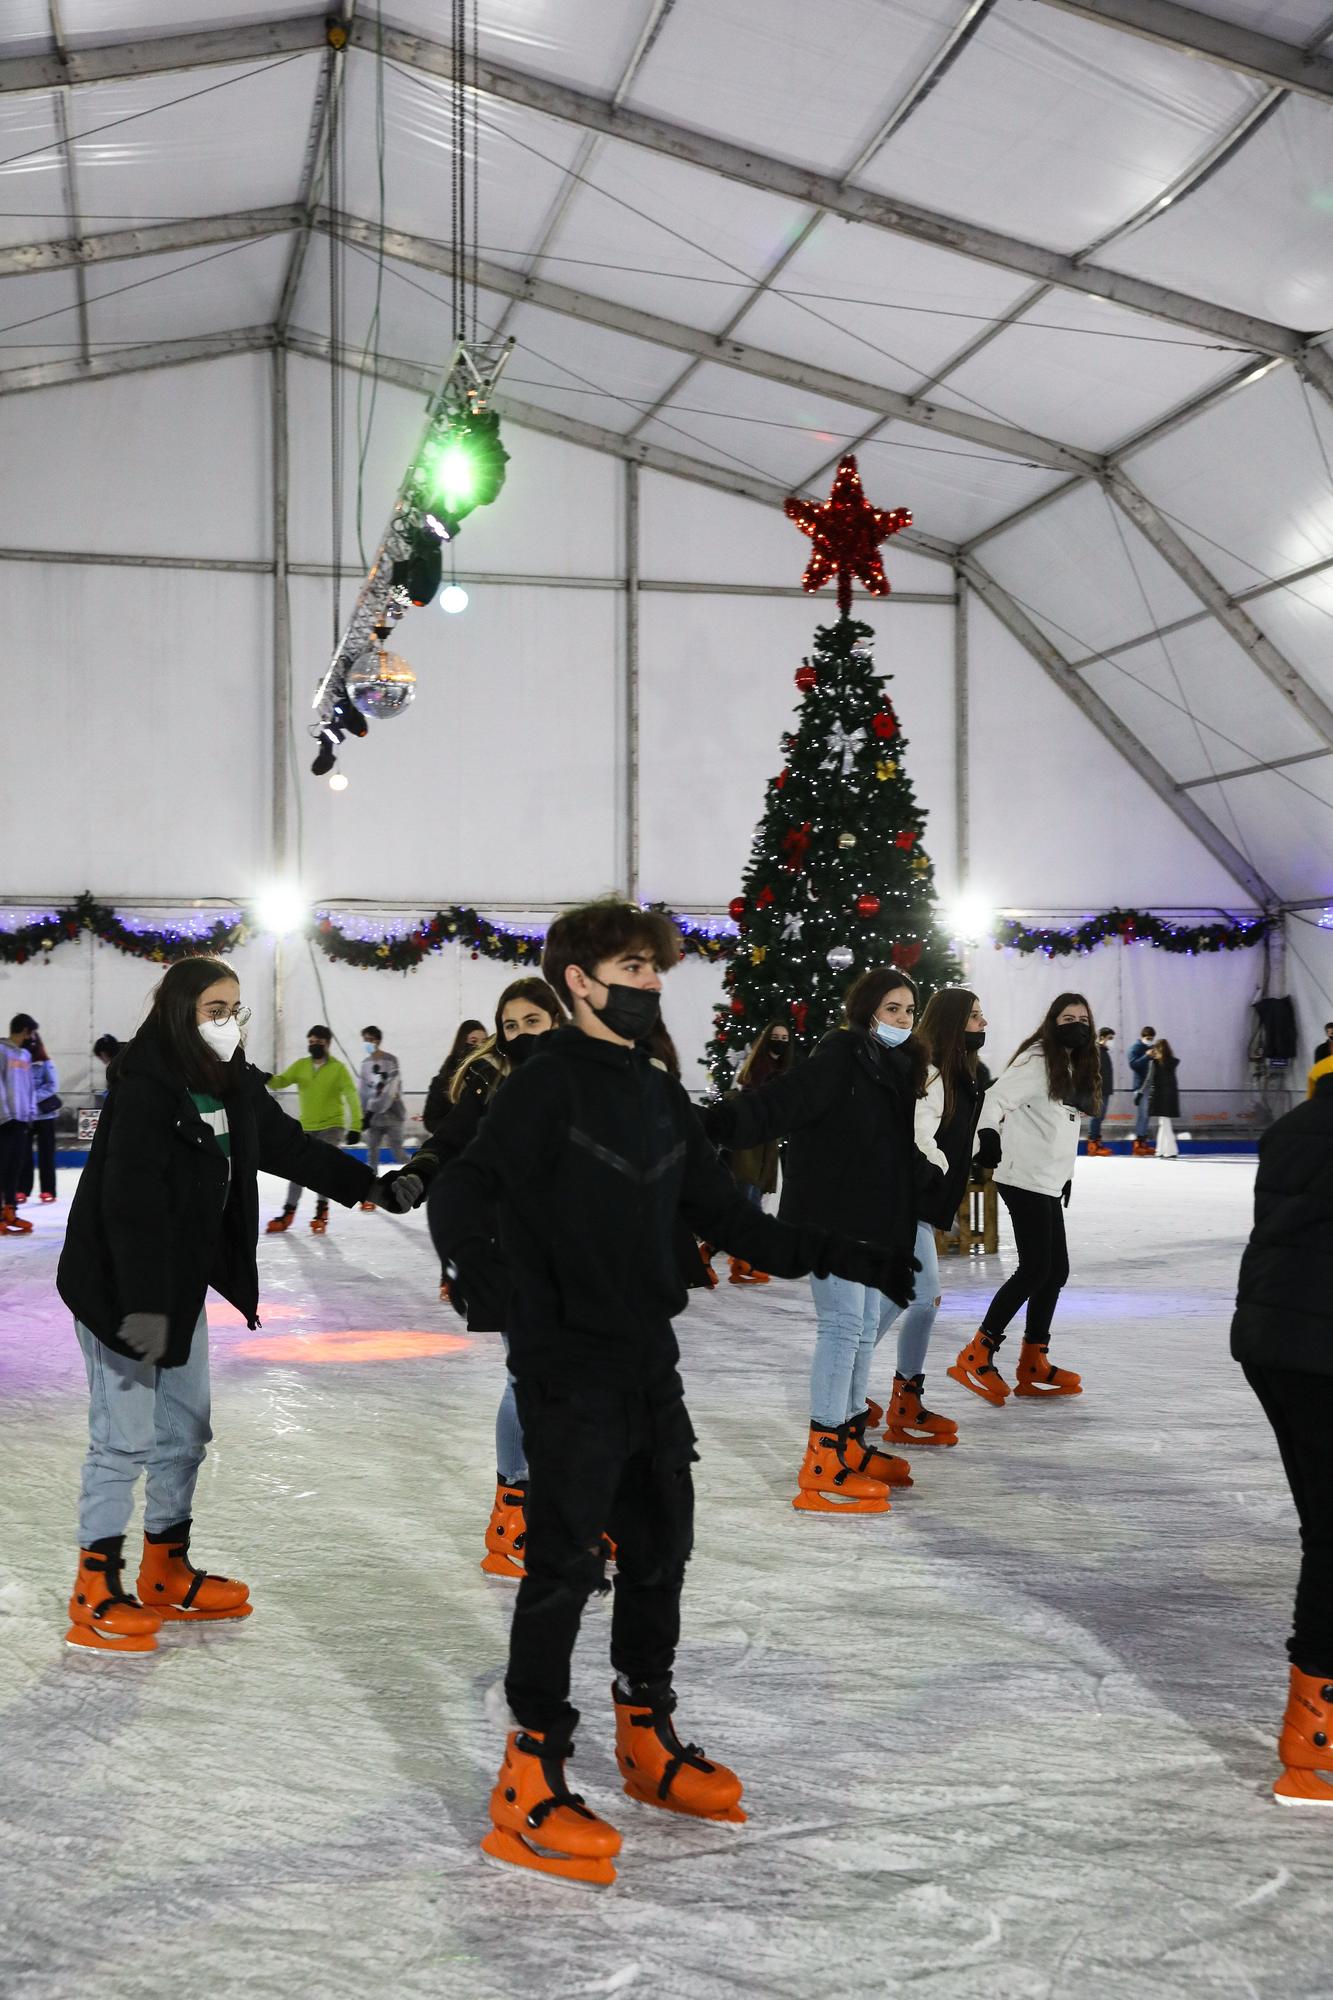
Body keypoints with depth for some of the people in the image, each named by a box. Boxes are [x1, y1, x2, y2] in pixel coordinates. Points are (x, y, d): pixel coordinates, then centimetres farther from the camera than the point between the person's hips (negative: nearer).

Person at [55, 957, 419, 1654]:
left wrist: (372, 1185, 12)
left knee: (186, 1431, 16)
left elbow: (290, 1146, 14)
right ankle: (96, 1595, 10)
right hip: (118, 1284, -9)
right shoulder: (144, 1087, -23)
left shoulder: (235, 1085, 3)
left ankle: (167, 1571, 32)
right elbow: (132, 1201, -28)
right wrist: (142, 1302, -32)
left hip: (184, 1284, 9)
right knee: (124, 1437, -3)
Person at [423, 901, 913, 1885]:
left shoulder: (661, 1097, 12)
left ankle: (649, 1738, 34)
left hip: (649, 1360, 8)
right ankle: (531, 1784, 6)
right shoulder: (547, 1085, -11)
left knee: (661, 1545, 16)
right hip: (568, 1364, -8)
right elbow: (468, 1188, -20)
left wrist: (847, 1257, 14)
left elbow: (729, 1215, 16)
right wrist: (477, 1266, -40)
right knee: (567, 1561, -6)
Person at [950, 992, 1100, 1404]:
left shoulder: (1077, 1070, 17)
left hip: (1049, 1183, 9)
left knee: (1055, 1270, 9)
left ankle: (1034, 1368, 17)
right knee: (1034, 1269, -11)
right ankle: (976, 1357, -4)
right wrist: (987, 1136, -38)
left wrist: (1067, 1174, 22)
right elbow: (996, 1099, -22)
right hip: (1024, 1180, -9)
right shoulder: (1036, 1061, -11)